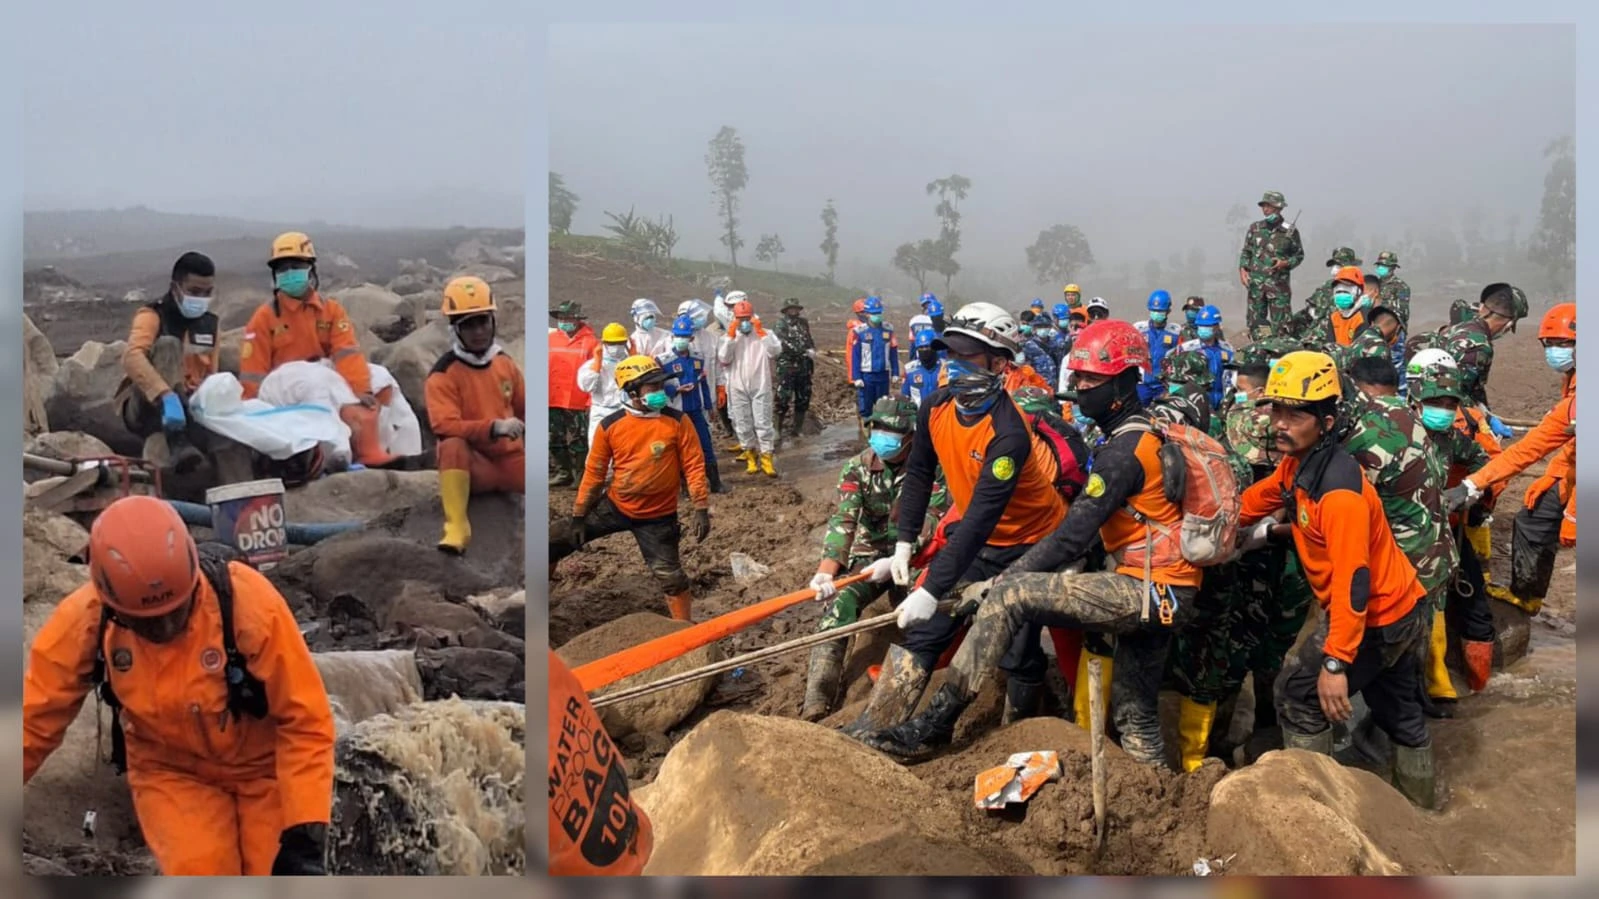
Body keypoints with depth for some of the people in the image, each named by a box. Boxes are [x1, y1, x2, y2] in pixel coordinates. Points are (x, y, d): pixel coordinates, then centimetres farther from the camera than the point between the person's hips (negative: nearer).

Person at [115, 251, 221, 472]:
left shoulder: (211, 325, 7)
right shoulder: (152, 315, -11)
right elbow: (132, 358, -30)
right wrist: (166, 396, -46)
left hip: (187, 406, 3)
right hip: (144, 408, -3)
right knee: (168, 344, -32)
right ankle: (176, 444, -40)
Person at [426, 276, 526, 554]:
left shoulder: (505, 363, 6)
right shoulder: (444, 374, -10)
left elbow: (524, 409, 19)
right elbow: (444, 426, -22)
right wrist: (493, 427, -33)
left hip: (510, 459, 3)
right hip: (473, 464, -3)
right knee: (452, 445, -38)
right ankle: (457, 528, -33)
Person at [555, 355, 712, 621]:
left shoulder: (678, 421, -11)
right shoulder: (610, 426, -8)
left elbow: (694, 466, -8)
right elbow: (594, 473, 0)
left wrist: (701, 510, -13)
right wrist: (578, 516, 2)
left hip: (657, 517, -2)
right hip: (614, 506, 2)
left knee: (670, 575, -3)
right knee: (558, 541, 5)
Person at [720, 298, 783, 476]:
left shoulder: (765, 334, 3)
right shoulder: (729, 336, 7)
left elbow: (774, 352, -14)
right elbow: (723, 359, -8)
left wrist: (761, 332, -15)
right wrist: (731, 336, -12)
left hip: (760, 387, -2)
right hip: (738, 388, 2)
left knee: (763, 422, -4)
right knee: (743, 424, 6)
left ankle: (766, 457, 0)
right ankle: (750, 455, 18)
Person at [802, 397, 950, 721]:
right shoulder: (858, 468, -4)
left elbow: (930, 524, -17)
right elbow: (842, 520, -17)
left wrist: (896, 562, -31)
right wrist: (826, 570, -33)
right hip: (869, 553, 0)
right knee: (839, 604, -24)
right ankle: (817, 701, -30)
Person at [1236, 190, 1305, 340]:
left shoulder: (1290, 232, -2)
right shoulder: (1255, 228, 7)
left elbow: (1299, 255, 6)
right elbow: (1246, 252, 13)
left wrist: (1285, 263, -12)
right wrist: (1243, 269, -2)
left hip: (1279, 284, -3)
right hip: (1256, 282, 3)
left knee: (1280, 324, -3)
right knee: (1255, 322, 6)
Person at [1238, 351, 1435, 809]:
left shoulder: (1339, 492, -33)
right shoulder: (1299, 462, -5)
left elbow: (1353, 581, -35)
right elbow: (1260, 497, 14)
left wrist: (1336, 662, -34)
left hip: (1374, 618, -9)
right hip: (1396, 606, 9)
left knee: (1299, 696, 0)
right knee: (1396, 704, 26)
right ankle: (1419, 791, 45)